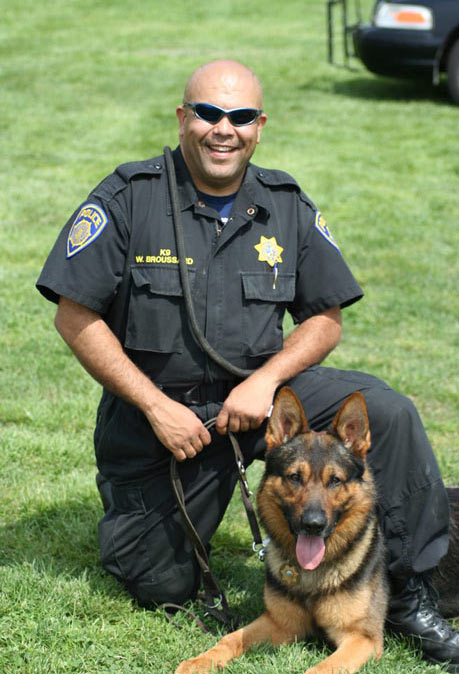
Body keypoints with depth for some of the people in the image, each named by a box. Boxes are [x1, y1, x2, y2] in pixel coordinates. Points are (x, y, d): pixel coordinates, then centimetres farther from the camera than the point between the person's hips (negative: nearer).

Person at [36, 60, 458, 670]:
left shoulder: (288, 207, 0)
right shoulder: (127, 199, -11)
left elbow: (325, 319, 4)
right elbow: (76, 318, -11)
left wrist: (266, 379, -15)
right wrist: (156, 406, -16)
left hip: (257, 390, 2)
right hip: (157, 404, -2)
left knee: (387, 412, -21)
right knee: (164, 589, 1)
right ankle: (128, 509, 37)